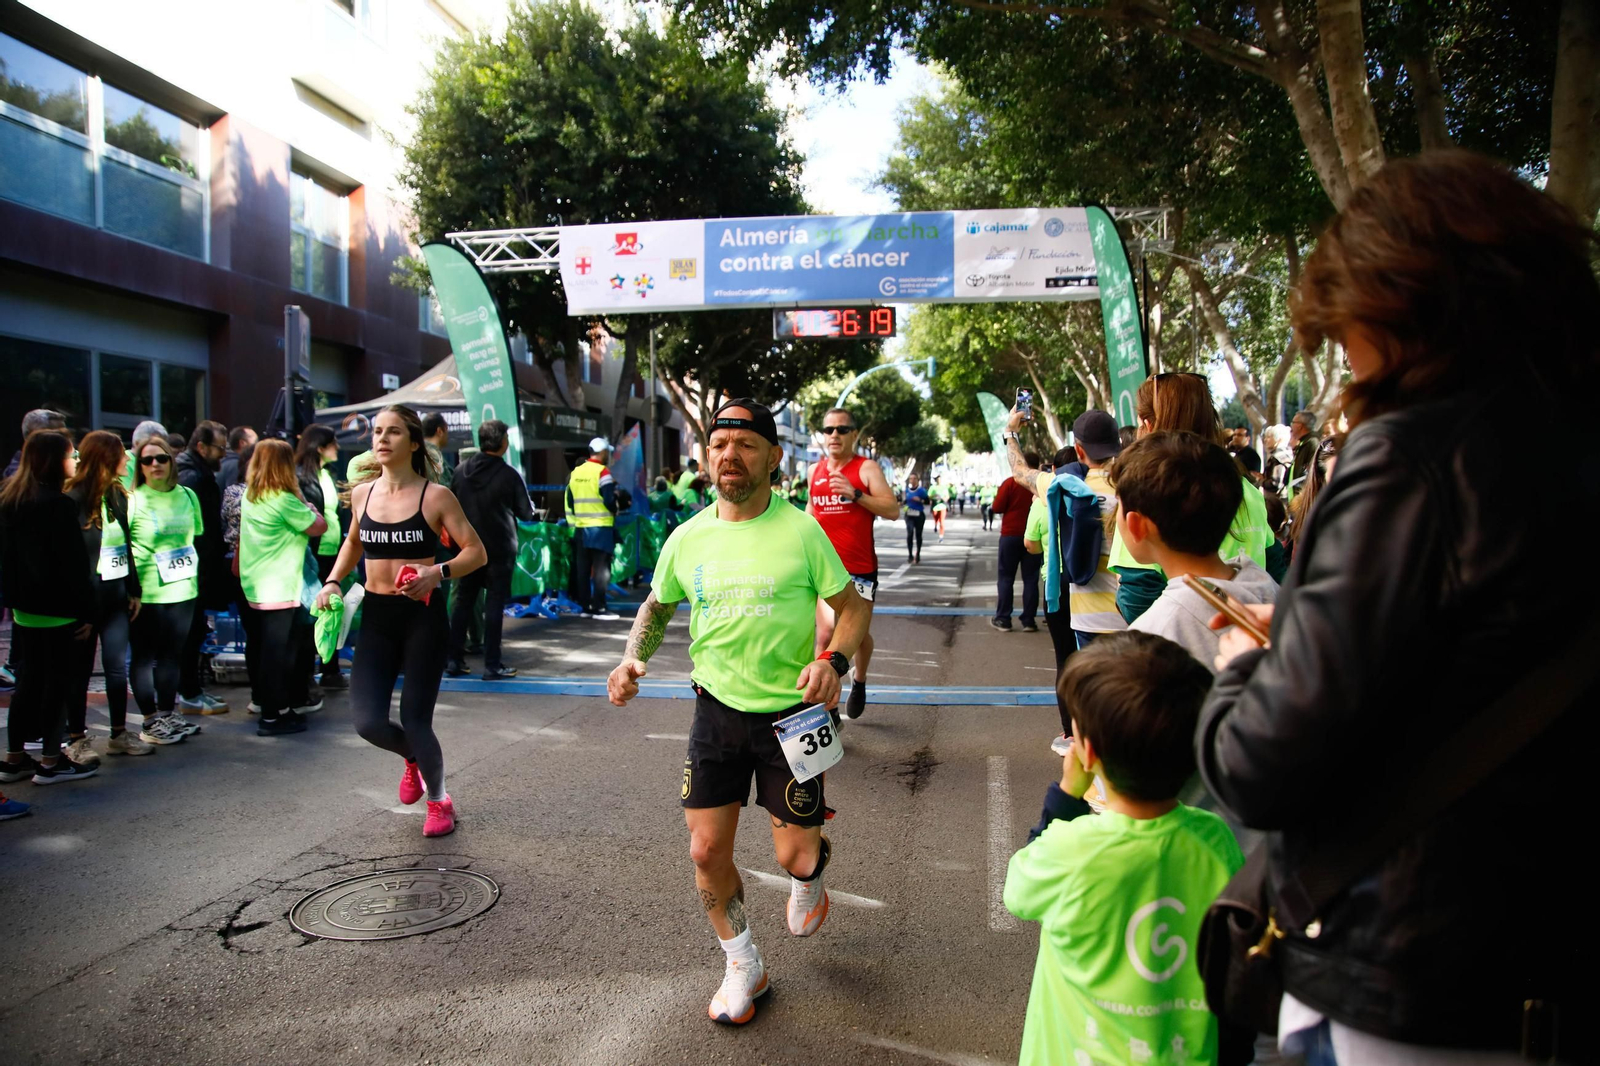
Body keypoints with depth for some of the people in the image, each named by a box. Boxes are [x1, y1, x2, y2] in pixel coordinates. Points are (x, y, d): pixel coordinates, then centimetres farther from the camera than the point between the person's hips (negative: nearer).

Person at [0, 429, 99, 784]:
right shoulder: (59, 504, -17)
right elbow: (72, 564, -18)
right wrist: (87, 611, -14)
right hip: (58, 609, -8)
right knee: (57, 682, 1)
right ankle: (50, 762, 7)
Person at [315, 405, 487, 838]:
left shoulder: (435, 496, -8)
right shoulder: (362, 493, 5)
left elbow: (476, 552, -7)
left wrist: (439, 573, -24)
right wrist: (332, 581, 10)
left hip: (423, 615, -4)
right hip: (376, 616, 4)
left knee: (414, 721, -4)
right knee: (367, 721, -6)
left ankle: (439, 800, 25)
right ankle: (413, 758, 32)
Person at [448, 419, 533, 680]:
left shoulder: (461, 470, 0)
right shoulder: (509, 475, -12)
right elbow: (526, 513, -3)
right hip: (499, 549, -4)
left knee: (463, 602, 12)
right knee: (494, 605, 1)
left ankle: (454, 661, 13)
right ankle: (492, 665, 2)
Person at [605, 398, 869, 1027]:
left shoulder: (800, 531, -10)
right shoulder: (688, 538, 0)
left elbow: (853, 606, -3)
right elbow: (657, 605, 17)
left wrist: (834, 660, -21)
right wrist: (633, 659, 0)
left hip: (791, 710, -3)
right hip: (717, 710, 3)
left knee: (795, 856, 1)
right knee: (707, 851, 5)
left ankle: (809, 879, 42)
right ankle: (743, 969, 30)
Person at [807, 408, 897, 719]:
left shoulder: (867, 468, -6)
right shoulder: (815, 471, 8)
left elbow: (893, 510, -14)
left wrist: (856, 494, -25)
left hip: (860, 568, -3)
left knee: (859, 633, 9)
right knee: (825, 635, -4)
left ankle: (859, 681, 38)